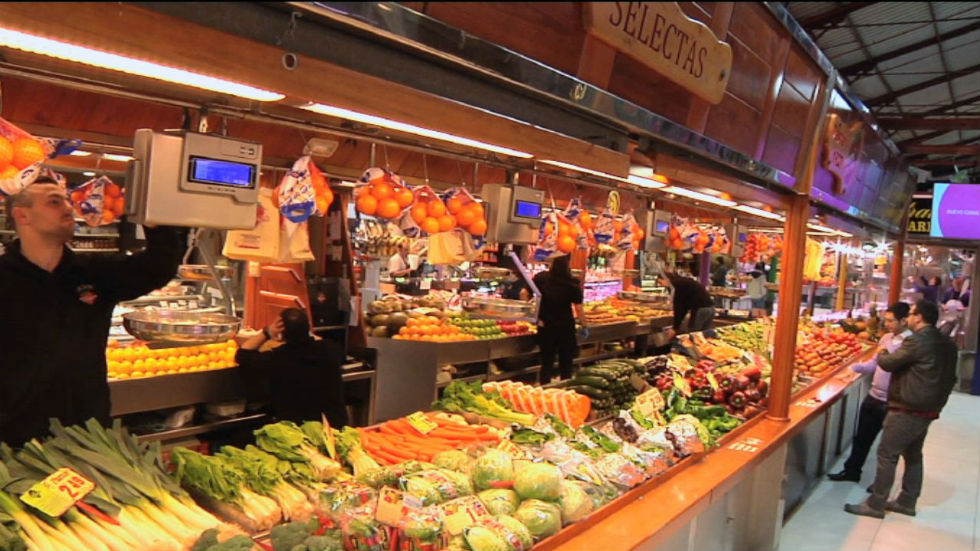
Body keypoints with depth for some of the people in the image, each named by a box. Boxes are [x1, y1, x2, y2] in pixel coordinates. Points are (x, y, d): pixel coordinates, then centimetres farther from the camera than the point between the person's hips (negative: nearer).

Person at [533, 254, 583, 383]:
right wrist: (584, 325, 1)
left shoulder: (542, 278, -6)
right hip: (566, 327, -2)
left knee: (547, 362, 12)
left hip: (545, 326, 2)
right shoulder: (573, 283, -13)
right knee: (566, 363, 12)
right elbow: (578, 308, -11)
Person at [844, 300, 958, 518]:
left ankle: (875, 505, 3)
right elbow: (950, 378, 16)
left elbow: (888, 363, -13)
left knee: (887, 454, -2)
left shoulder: (917, 342, -20)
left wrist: (882, 353, 9)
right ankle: (907, 502, 29)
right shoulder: (947, 344, 8)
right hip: (929, 410, 9)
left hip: (907, 410, -9)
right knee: (913, 455, 19)